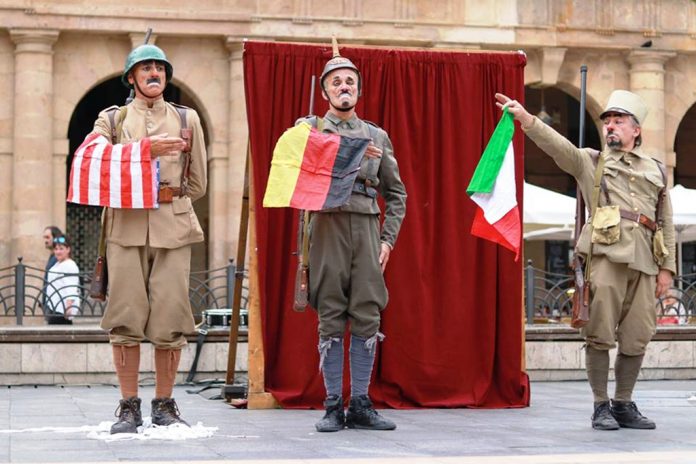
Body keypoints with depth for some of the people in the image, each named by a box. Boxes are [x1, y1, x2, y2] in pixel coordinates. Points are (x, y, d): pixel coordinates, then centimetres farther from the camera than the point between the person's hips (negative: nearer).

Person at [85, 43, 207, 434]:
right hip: (126, 228, 0)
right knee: (126, 316, -4)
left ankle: (165, 404, 7)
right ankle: (129, 407, 3)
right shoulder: (112, 119, 14)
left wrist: (168, 205, 8)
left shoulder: (187, 119, 15)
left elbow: (197, 184, 16)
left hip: (174, 227, 1)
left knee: (170, 316, -4)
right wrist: (146, 150, -11)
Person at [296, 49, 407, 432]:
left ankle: (361, 405, 5)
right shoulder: (309, 127, 11)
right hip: (328, 225, -2)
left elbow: (396, 193, 18)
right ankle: (333, 406, 2)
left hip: (368, 228, 2)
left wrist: (388, 239, 7)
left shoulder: (378, 136, 18)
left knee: (367, 319, -1)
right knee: (331, 320, -2)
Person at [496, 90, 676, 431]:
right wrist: (524, 118, -20)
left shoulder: (655, 170, 22)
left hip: (644, 261, 3)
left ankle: (624, 405, 15)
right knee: (600, 334, -6)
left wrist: (667, 268, 10)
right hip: (606, 253, -3)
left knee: (637, 338, 3)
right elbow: (557, 145, -4)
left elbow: (667, 223, 19)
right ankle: (601, 407, 1)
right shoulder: (591, 161, 14)